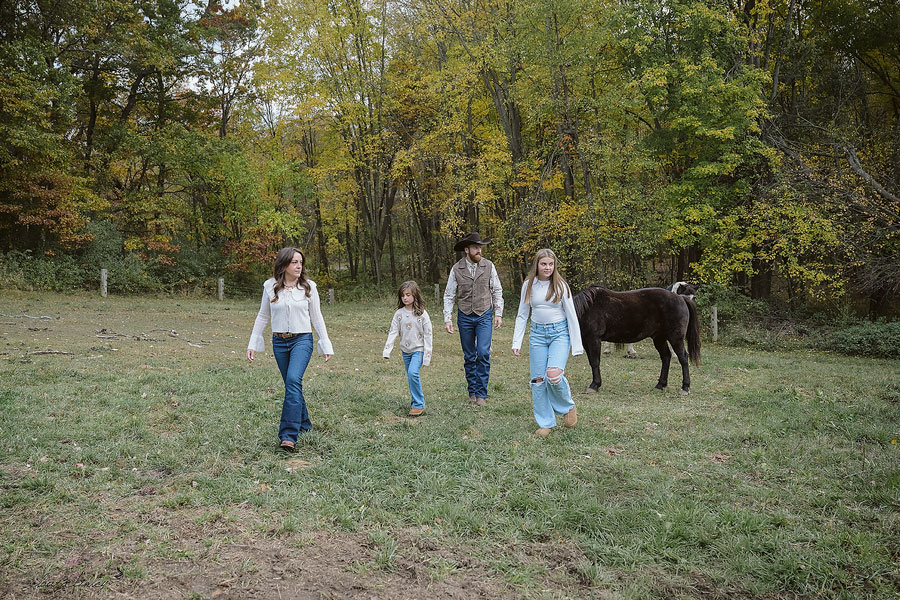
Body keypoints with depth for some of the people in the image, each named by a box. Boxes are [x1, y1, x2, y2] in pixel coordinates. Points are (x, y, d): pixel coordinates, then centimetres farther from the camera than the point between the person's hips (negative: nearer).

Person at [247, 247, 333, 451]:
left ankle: (288, 435, -24)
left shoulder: (308, 287, -1)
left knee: (293, 380, -22)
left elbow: (316, 317, 5)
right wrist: (252, 344, 7)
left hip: (302, 340, -3)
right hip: (279, 342, 3)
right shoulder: (270, 287, 2)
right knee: (291, 384, 10)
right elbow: (263, 316, 10)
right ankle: (304, 424, 30)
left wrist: (326, 345, 3)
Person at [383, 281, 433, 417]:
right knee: (410, 377, 11)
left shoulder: (422, 314, -9)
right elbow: (393, 332, -1)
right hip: (405, 350, 5)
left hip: (418, 349, -5)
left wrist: (427, 356, -11)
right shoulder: (399, 314, 1)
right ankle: (416, 402, 25)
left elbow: (427, 335, -7)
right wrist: (387, 351, -12)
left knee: (413, 373, -21)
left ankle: (418, 404, -10)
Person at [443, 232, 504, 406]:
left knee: (483, 353, -12)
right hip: (465, 317, 1)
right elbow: (449, 295, 1)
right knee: (469, 357, 8)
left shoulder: (488, 266, -2)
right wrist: (447, 318, -6)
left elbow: (497, 291, 6)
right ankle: (472, 392, 20)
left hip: (484, 315, 0)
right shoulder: (456, 269, -3)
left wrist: (498, 313, 0)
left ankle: (481, 393, -2)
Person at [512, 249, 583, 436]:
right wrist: (516, 342, 4)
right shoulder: (528, 285, 4)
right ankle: (546, 423, 15)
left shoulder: (561, 286, -4)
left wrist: (577, 345, -5)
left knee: (553, 375, -22)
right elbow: (522, 315, 10)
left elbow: (572, 316, -2)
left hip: (559, 333, -3)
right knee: (538, 379, 1)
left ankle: (568, 407, 8)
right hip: (537, 334, 3)